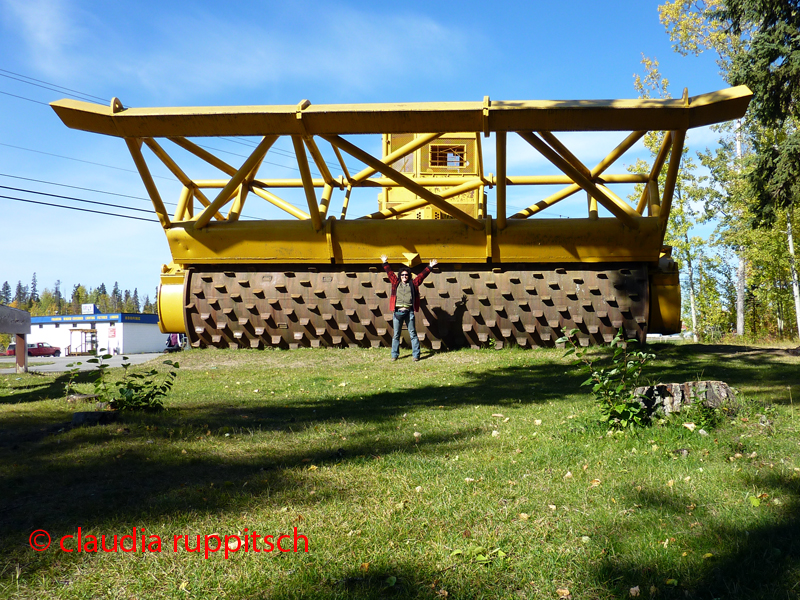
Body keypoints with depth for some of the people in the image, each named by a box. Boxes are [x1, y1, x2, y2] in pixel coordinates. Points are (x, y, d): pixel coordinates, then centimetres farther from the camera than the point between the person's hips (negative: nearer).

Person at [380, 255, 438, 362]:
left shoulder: (413, 284, 11)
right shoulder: (396, 283, 12)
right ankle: (394, 355, 13)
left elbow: (422, 275, 15)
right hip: (397, 312, 1)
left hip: (409, 312, -1)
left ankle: (415, 355, 4)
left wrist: (429, 267, 14)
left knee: (413, 334, 1)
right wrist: (385, 263, 24)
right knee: (396, 334, 6)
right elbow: (390, 272, 20)